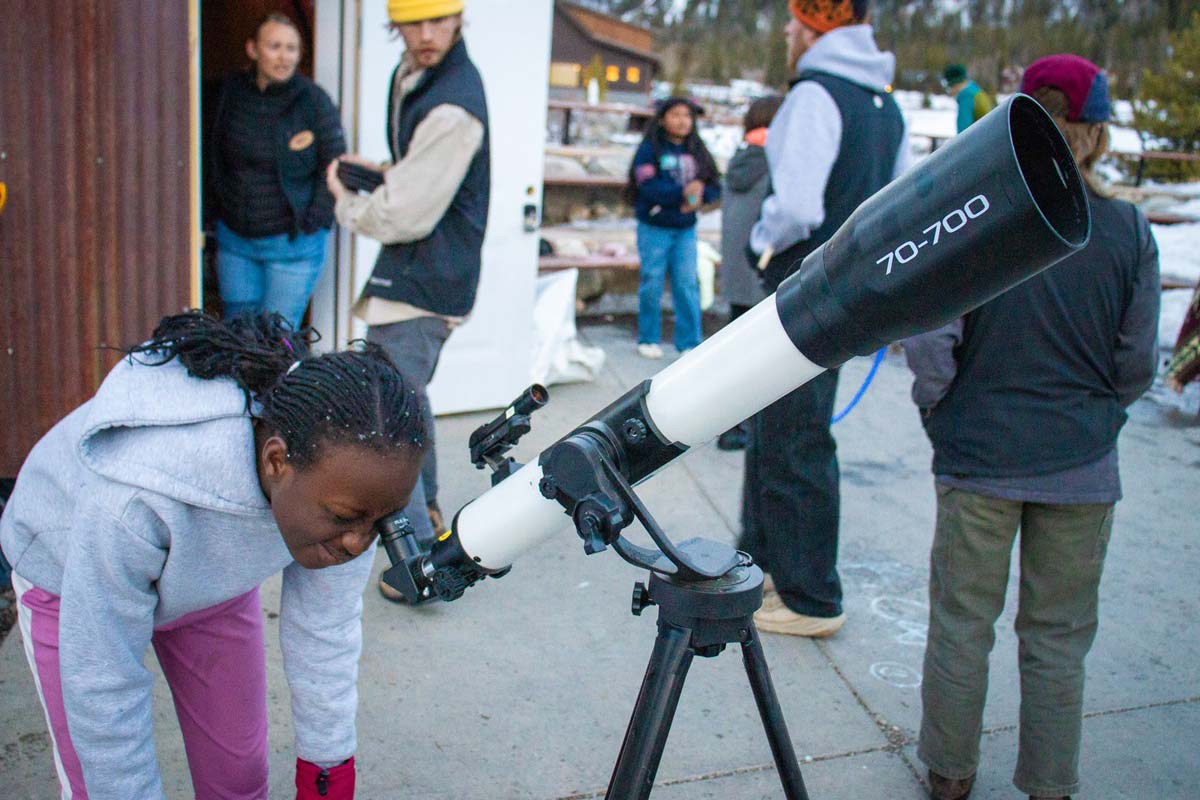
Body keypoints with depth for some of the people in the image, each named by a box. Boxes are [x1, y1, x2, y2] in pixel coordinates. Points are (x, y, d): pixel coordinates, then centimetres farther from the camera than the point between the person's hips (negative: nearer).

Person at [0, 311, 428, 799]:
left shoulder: (339, 457, -31)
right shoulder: (135, 500, -44)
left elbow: (326, 627, -17)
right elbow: (103, 688, -30)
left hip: (212, 577, 4)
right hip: (70, 576, -3)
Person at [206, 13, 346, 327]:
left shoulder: (314, 100, -10)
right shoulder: (230, 92, 1)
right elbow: (215, 158, 13)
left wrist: (313, 222, -11)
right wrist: (213, 215, 10)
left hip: (292, 243, -4)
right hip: (234, 239, 4)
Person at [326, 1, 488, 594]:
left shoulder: (453, 107, -24)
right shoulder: (414, 76, 9)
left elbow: (405, 215, -21)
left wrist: (346, 204, -3)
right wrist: (385, 173, 8)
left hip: (422, 281, -11)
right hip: (413, 274, 11)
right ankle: (426, 513, 45)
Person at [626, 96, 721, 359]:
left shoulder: (697, 150, 7)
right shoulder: (650, 149, -6)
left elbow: (714, 186, 7)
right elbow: (649, 187, -17)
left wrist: (700, 197, -14)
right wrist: (683, 192, -26)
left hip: (686, 229, 3)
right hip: (654, 227, -3)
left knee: (688, 284, 2)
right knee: (652, 284, 3)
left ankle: (689, 343, 9)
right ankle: (648, 339, 17)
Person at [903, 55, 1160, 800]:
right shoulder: (1129, 230, -6)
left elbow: (931, 341, -12)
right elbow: (1138, 362, 1)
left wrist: (940, 414, 6)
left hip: (979, 457, -1)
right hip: (1081, 465, 1)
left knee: (962, 622, 13)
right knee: (1058, 635, 14)